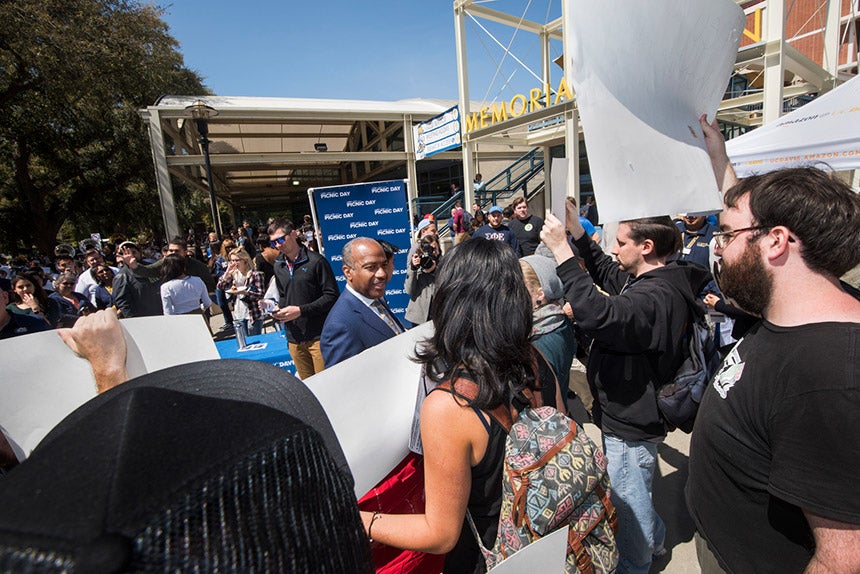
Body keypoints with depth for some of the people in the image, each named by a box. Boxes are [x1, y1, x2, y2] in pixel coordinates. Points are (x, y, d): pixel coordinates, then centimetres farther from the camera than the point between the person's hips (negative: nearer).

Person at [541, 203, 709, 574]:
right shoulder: (644, 280, 2)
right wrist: (575, 229, 8)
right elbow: (604, 270, 18)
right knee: (632, 491, 31)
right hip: (627, 414, 10)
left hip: (631, 423, -10)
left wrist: (561, 250, -44)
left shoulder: (658, 295, -30)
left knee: (627, 498, 14)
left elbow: (599, 314, -48)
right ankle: (654, 539, 54)